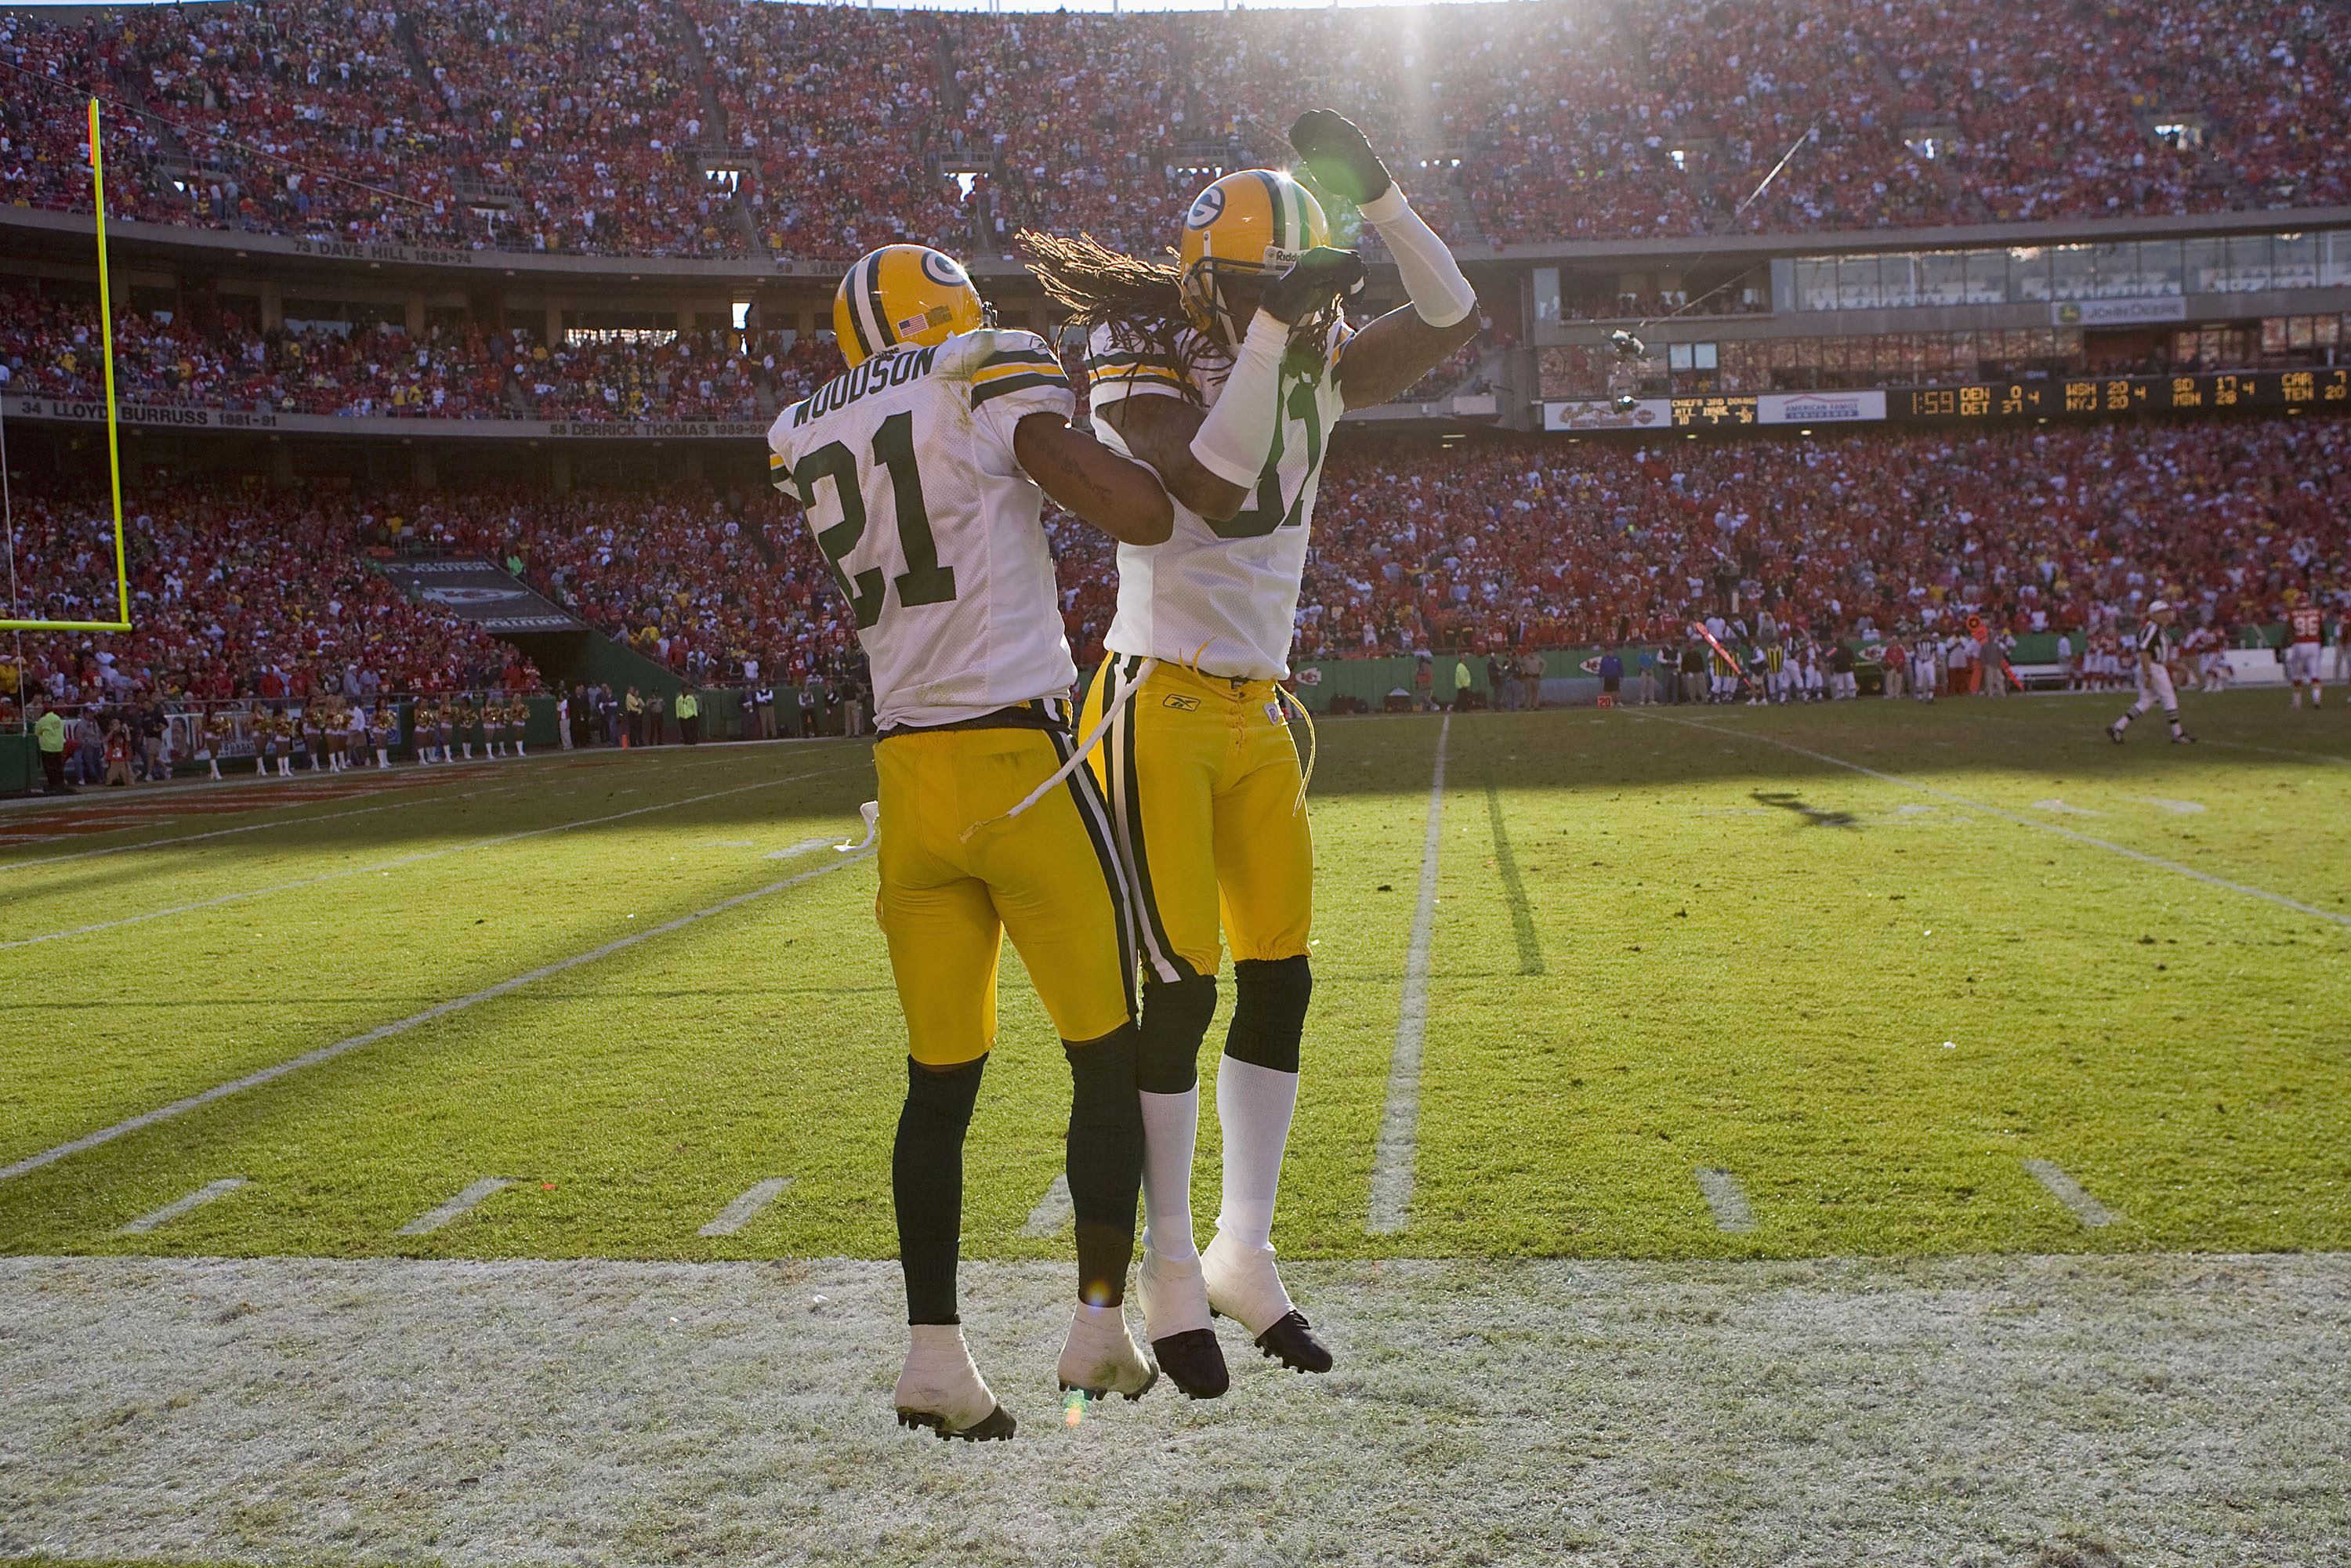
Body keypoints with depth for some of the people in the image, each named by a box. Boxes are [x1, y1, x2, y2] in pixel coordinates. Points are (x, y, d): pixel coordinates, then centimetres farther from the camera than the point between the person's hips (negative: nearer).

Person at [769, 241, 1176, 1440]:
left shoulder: (806, 443, 12)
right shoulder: (987, 380, -5)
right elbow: (1144, 518, -11)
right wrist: (1077, 439, 6)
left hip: (907, 776, 5)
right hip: (1019, 761, -5)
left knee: (940, 1082, 10)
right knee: (1107, 1056, 8)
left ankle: (933, 1353, 10)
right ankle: (1100, 1322, 13)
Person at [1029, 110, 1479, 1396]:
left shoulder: (1317, 367, 8)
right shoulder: (1146, 362, -11)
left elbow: (1453, 321, 9)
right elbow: (1212, 491, -27)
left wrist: (1376, 195, -2)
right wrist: (1271, 328, -26)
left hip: (1257, 717, 7)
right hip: (1159, 706, -7)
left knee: (1279, 984, 8)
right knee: (1176, 990, -6)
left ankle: (1245, 1254, 21)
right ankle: (1170, 1272, 9)